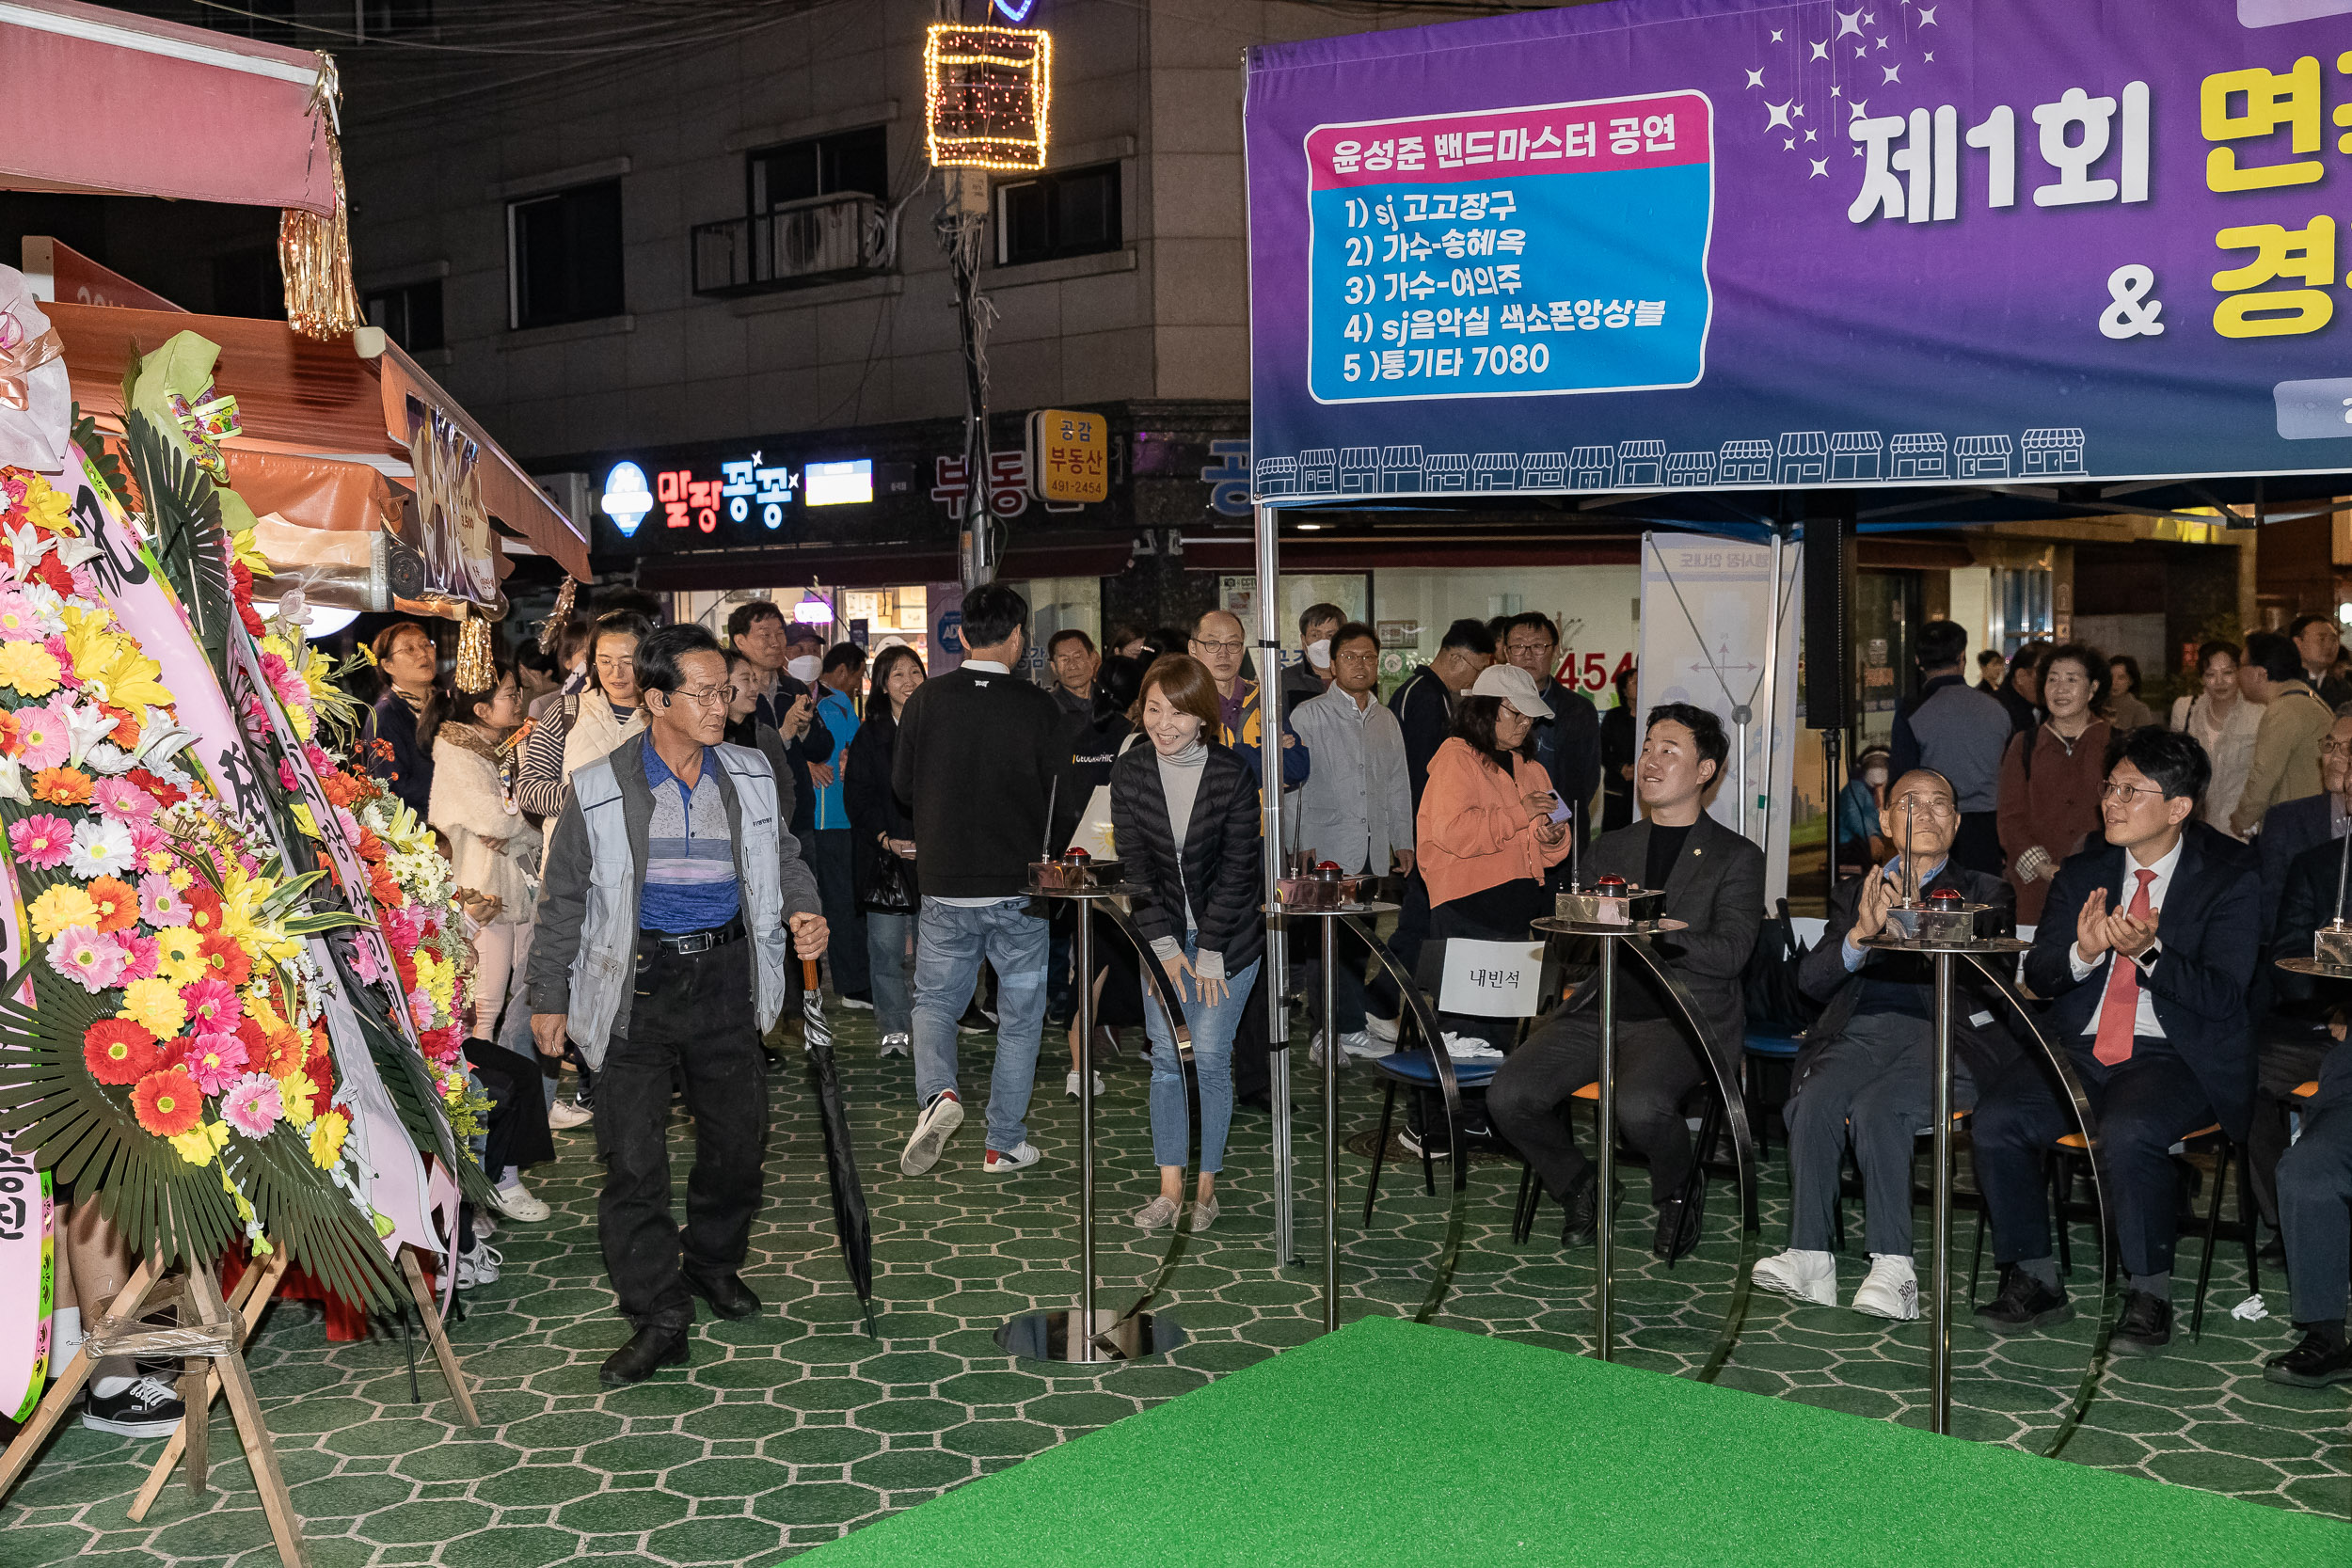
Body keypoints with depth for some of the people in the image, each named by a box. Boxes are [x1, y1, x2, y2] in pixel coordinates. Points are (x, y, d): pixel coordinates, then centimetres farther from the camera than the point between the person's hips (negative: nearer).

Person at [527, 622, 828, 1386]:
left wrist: (803, 910, -5)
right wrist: (550, 996, 4)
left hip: (726, 975, 3)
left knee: (738, 1135, 12)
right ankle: (659, 1317, 5)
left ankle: (714, 1260, 37)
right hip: (638, 981, -3)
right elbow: (564, 896, 3)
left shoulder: (750, 777, 4)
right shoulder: (600, 788, -5)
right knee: (633, 1155, -4)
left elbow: (783, 858, 16)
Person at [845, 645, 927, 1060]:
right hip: (883, 854, 0)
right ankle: (894, 1030, 4)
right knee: (886, 945, -4)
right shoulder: (869, 735, 6)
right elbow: (857, 796, 2)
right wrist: (886, 840, -11)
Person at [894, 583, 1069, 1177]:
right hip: (1019, 887, -1)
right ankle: (1005, 1143, 16)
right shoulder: (1039, 708, -9)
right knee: (1020, 1014, 11)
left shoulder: (926, 700, -4)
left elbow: (903, 784, 6)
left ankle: (938, 1092, -9)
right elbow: (1060, 794, -2)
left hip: (945, 885, 1)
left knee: (934, 1000, 17)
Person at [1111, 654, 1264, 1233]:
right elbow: (1134, 864, -5)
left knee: (1211, 1056, -3)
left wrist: (1211, 952, -13)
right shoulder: (1129, 771, -6)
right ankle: (1170, 1188, 10)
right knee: (1165, 1055, 2)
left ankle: (1206, 1185, 10)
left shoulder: (1233, 776, -15)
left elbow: (1237, 871, -13)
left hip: (1229, 934, -3)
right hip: (1163, 932, 3)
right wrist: (1164, 945, -10)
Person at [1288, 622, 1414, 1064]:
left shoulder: (1386, 720, 16)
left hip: (1374, 854, 4)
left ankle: (1349, 1031, 12)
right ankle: (1329, 1030, -2)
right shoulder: (1309, 716, 0)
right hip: (1326, 851, -4)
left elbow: (1398, 785, 22)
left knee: (1358, 942, 5)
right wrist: (1301, 846, -10)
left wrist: (1402, 841, 16)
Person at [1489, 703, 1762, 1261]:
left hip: (1681, 1019, -4)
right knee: (1508, 1095, -19)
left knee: (1639, 1106, -34)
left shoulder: (1737, 858, 7)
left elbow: (1728, 955, -6)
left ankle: (1674, 1196, 1)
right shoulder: (1608, 849, 22)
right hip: (1597, 1010, 4)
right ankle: (1579, 1189, 9)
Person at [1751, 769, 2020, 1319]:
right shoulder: (1853, 892, 25)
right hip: (1861, 1030, 3)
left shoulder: (1986, 894, 18)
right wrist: (1861, 933, -9)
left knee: (1875, 1108, -32)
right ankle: (1809, 1260, -27)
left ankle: (1893, 1268, -29)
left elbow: (1995, 982, -1)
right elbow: (1811, 979, 11)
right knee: (1814, 1102, -29)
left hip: (1947, 1033, -3)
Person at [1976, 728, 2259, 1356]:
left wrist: (2148, 953, -25)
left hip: (2177, 1057, -4)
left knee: (2129, 1133, -35)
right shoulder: (2083, 874, 12)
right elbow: (2036, 976, 9)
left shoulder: (2230, 880, -2)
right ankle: (2034, 1282, -5)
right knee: (1996, 1121, -21)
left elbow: (2223, 997, -10)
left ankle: (2149, 1294, -14)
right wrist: (2082, 954, -13)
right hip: (2079, 1047, 5)